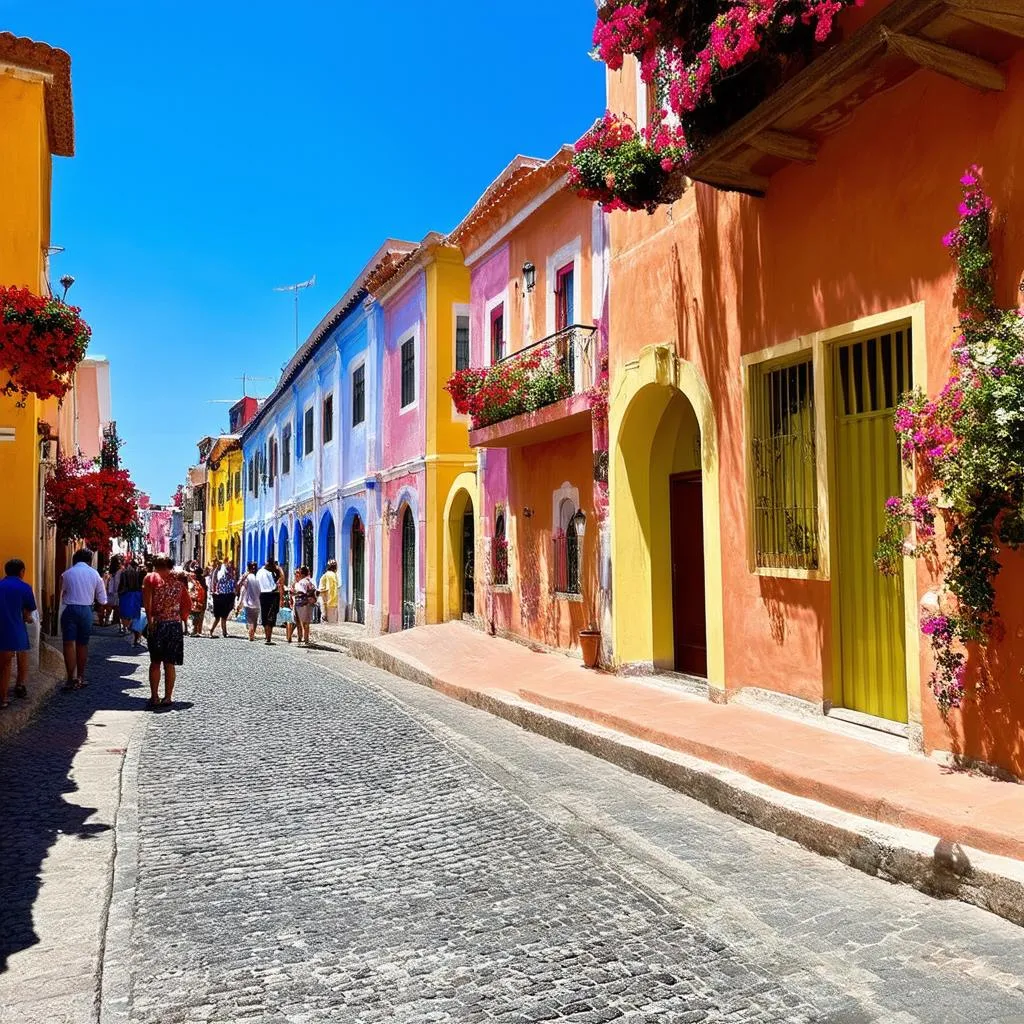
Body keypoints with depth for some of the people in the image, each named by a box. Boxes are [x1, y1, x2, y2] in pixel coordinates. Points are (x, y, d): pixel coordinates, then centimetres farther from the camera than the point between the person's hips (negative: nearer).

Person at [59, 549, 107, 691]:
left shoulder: (67, 574, 1)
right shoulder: (94, 574, 2)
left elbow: (61, 597, 4)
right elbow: (102, 600, 4)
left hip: (69, 610, -2)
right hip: (86, 610, 2)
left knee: (69, 644, -2)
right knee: (83, 644, 13)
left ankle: (72, 678, -9)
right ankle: (80, 677, 20)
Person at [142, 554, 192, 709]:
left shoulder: (151, 577, -2)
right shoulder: (179, 580, 8)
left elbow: (147, 601, -15)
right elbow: (188, 605, 7)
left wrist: (150, 620, -11)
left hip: (158, 624, -2)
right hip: (176, 625, 3)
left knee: (155, 662, 8)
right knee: (169, 664, 9)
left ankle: (155, 697, 6)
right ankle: (168, 697, 12)